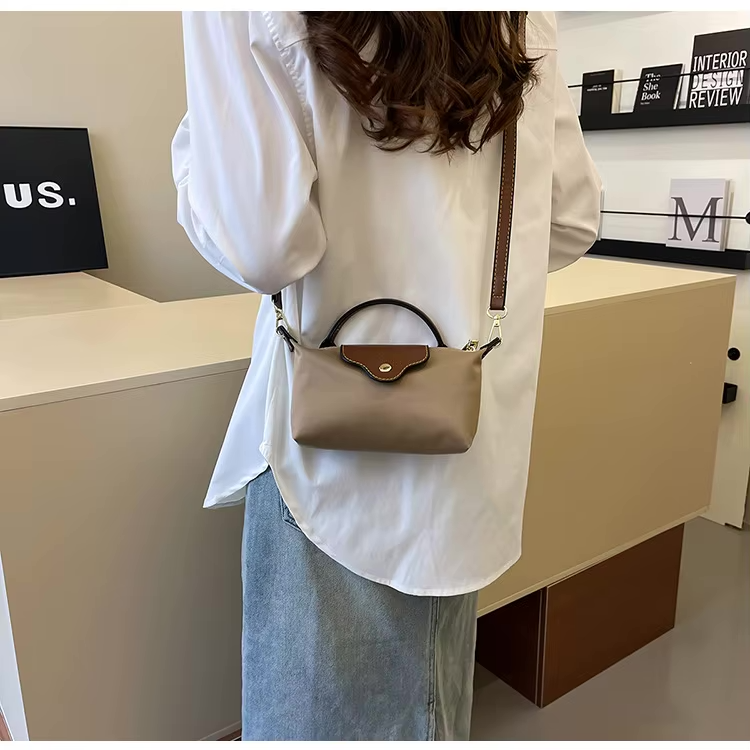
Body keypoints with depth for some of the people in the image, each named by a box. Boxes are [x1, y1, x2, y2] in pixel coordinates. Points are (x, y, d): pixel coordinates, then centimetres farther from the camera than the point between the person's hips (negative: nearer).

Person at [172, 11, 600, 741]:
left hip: (339, 439, -5)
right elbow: (573, 220, 5)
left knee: (327, 695, 18)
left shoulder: (250, 18, -14)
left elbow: (260, 243, -22)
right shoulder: (522, 20, 2)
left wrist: (203, 141, -2)